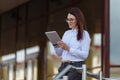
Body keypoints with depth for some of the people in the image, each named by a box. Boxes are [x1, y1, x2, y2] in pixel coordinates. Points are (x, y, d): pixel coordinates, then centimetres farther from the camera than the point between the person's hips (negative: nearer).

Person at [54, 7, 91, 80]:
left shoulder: (84, 34, 0)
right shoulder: (66, 33, 19)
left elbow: (85, 55, -10)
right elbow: (59, 53, 20)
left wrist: (68, 49, -16)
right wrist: (56, 45, 0)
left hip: (77, 66, -5)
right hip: (64, 65, 5)